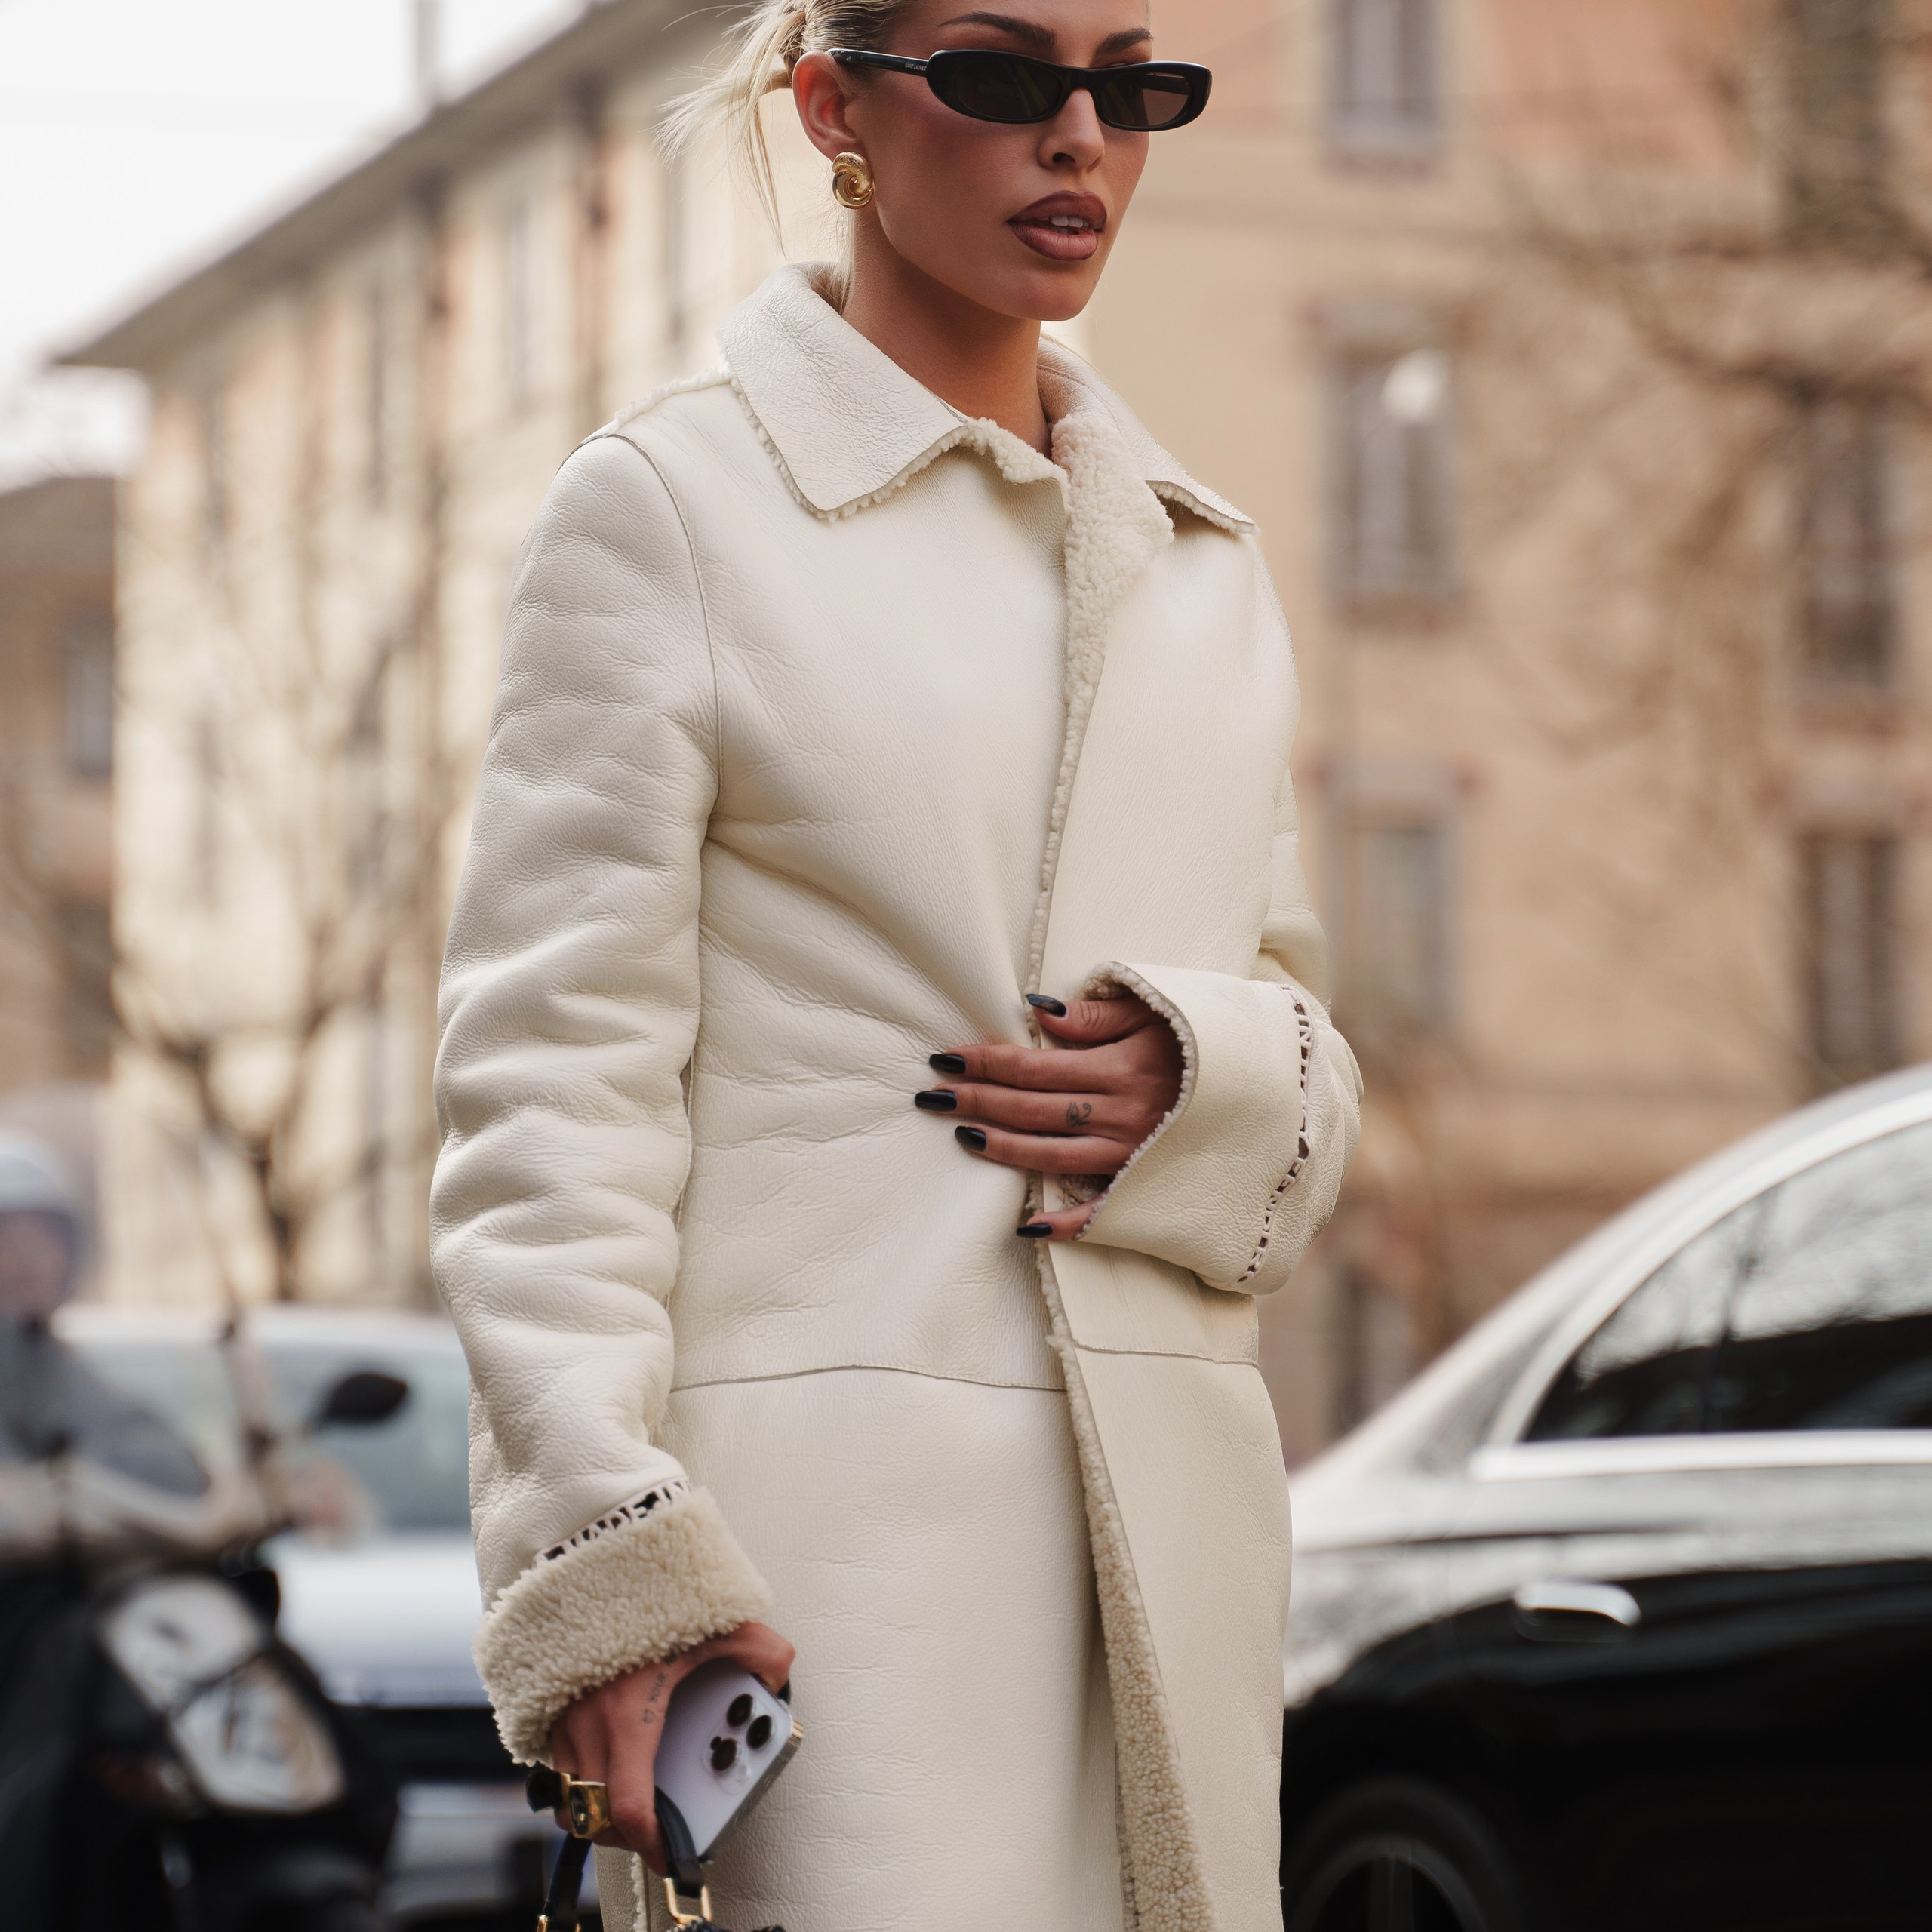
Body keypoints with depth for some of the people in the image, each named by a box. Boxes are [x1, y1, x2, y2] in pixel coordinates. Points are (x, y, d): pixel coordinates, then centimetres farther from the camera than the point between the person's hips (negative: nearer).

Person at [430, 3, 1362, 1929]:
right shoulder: (669, 503, 0)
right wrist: (599, 1537, -16)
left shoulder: (1200, 559, 18)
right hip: (825, 1507, -6)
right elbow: (555, 1068, -6)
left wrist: (1205, 1081, -3)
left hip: (1172, 1526, 6)